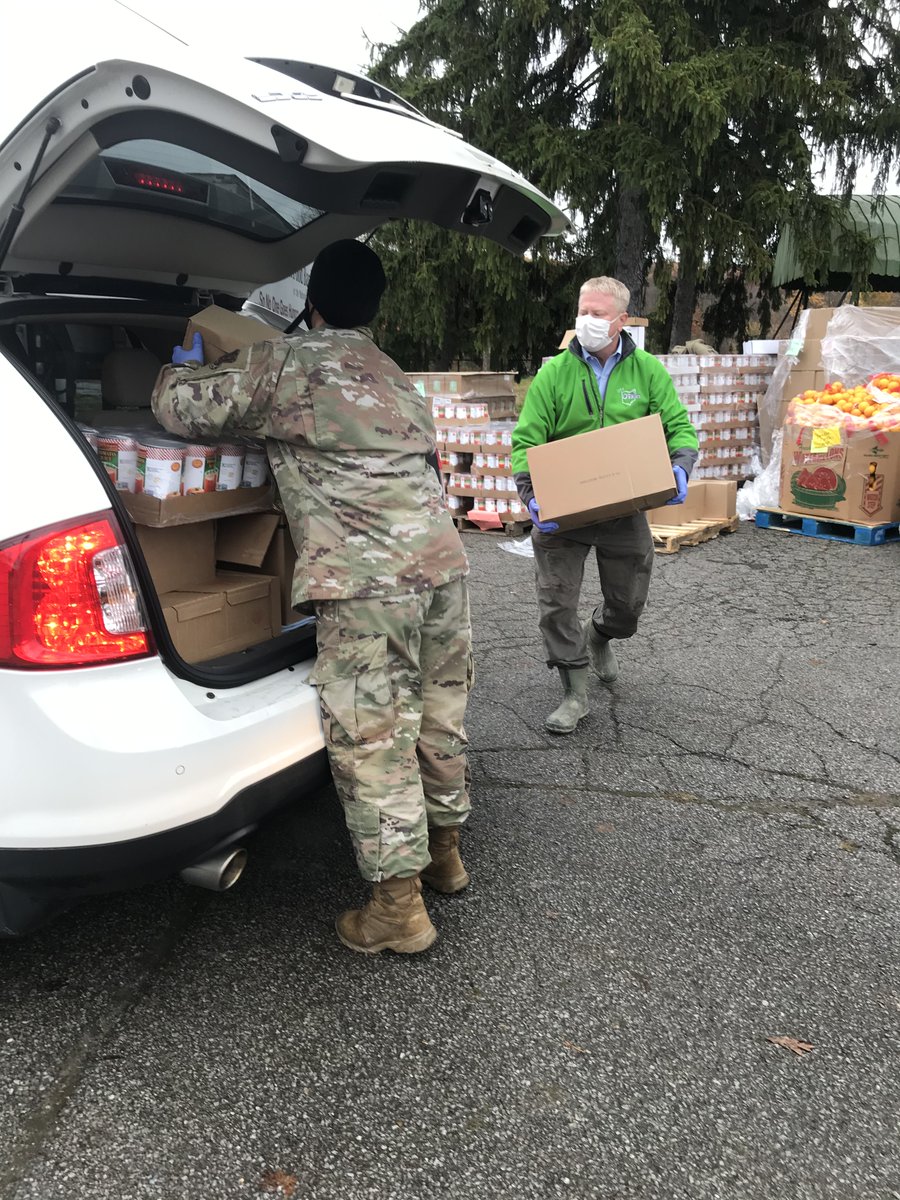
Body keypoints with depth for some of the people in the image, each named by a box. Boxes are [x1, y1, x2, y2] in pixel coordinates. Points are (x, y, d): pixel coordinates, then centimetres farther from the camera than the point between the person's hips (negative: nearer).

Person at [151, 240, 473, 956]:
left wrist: (184, 365, 27)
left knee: (371, 741, 1)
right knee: (440, 719, 18)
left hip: (367, 582, -7)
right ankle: (444, 853, 37)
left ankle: (398, 909, 11)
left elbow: (179, 409, 4)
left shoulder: (283, 366, 0)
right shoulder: (394, 376, 22)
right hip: (442, 564, 8)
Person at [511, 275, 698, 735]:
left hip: (625, 510, 2)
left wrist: (679, 466, -20)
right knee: (556, 603, -4)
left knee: (628, 602, 15)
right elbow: (525, 440, -8)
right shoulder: (554, 373, -4)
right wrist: (531, 495, -23)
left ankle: (599, 636, 50)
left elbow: (680, 426, 2)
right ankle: (575, 692, 12)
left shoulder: (648, 371, 1)